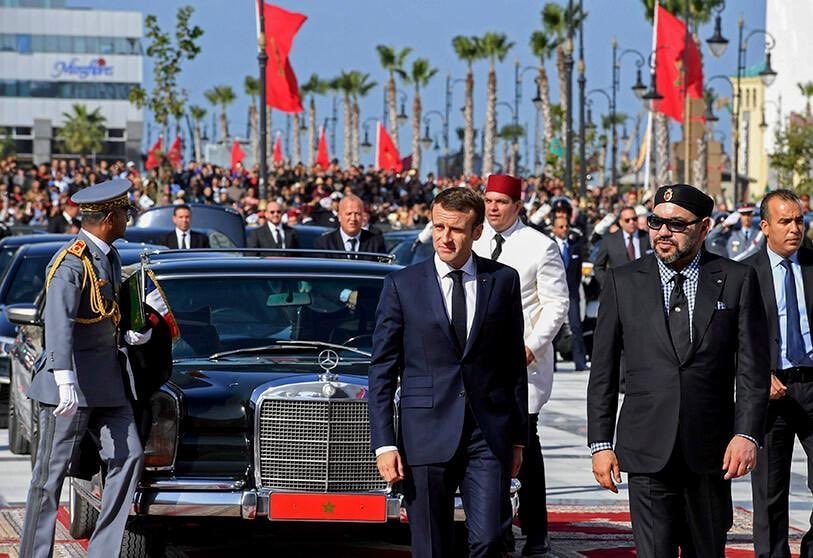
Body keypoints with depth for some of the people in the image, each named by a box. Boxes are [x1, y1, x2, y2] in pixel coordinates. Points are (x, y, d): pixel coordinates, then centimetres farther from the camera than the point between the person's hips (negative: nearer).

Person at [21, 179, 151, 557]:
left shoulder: (109, 258, 13)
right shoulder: (71, 263, -16)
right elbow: (59, 323, -27)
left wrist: (130, 334, 7)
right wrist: (65, 381, -36)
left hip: (107, 380, 8)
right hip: (72, 381, -8)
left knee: (128, 456, 0)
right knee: (53, 471, -2)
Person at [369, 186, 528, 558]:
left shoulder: (503, 281, 7)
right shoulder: (402, 285, 2)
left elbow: (514, 363, 11)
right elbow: (382, 369, 2)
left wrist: (518, 437, 9)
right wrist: (384, 443, -5)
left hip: (489, 436, 1)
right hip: (426, 436, -1)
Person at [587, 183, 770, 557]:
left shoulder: (737, 281, 4)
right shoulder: (623, 282, 6)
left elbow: (753, 369, 1)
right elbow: (602, 372, 7)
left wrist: (747, 434, -10)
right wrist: (600, 443, 1)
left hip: (711, 452, 0)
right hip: (649, 453, 0)